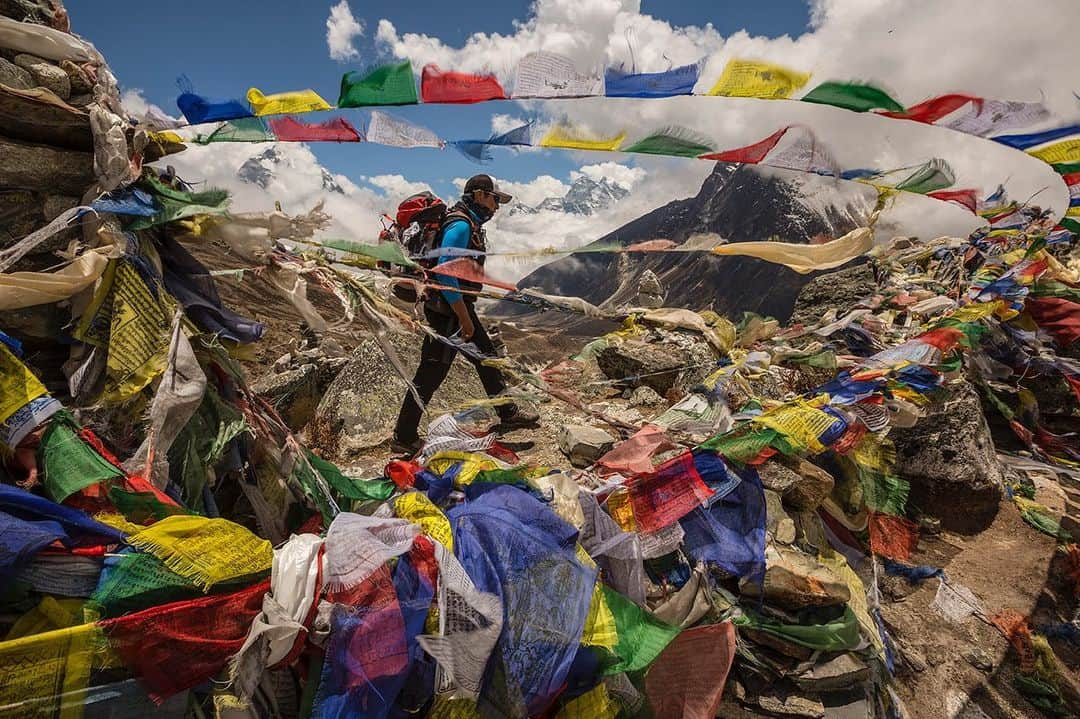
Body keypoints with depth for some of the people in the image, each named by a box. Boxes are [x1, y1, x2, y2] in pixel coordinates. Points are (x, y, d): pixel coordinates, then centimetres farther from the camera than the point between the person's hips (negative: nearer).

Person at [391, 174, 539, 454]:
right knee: (431, 374, -3)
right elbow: (445, 274, -25)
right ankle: (403, 438, 11)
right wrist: (465, 318, -22)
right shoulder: (461, 226, -17)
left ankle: (508, 413, 33)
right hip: (448, 312, -11)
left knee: (487, 357, 18)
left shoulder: (469, 224, 15)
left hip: (459, 309, 11)